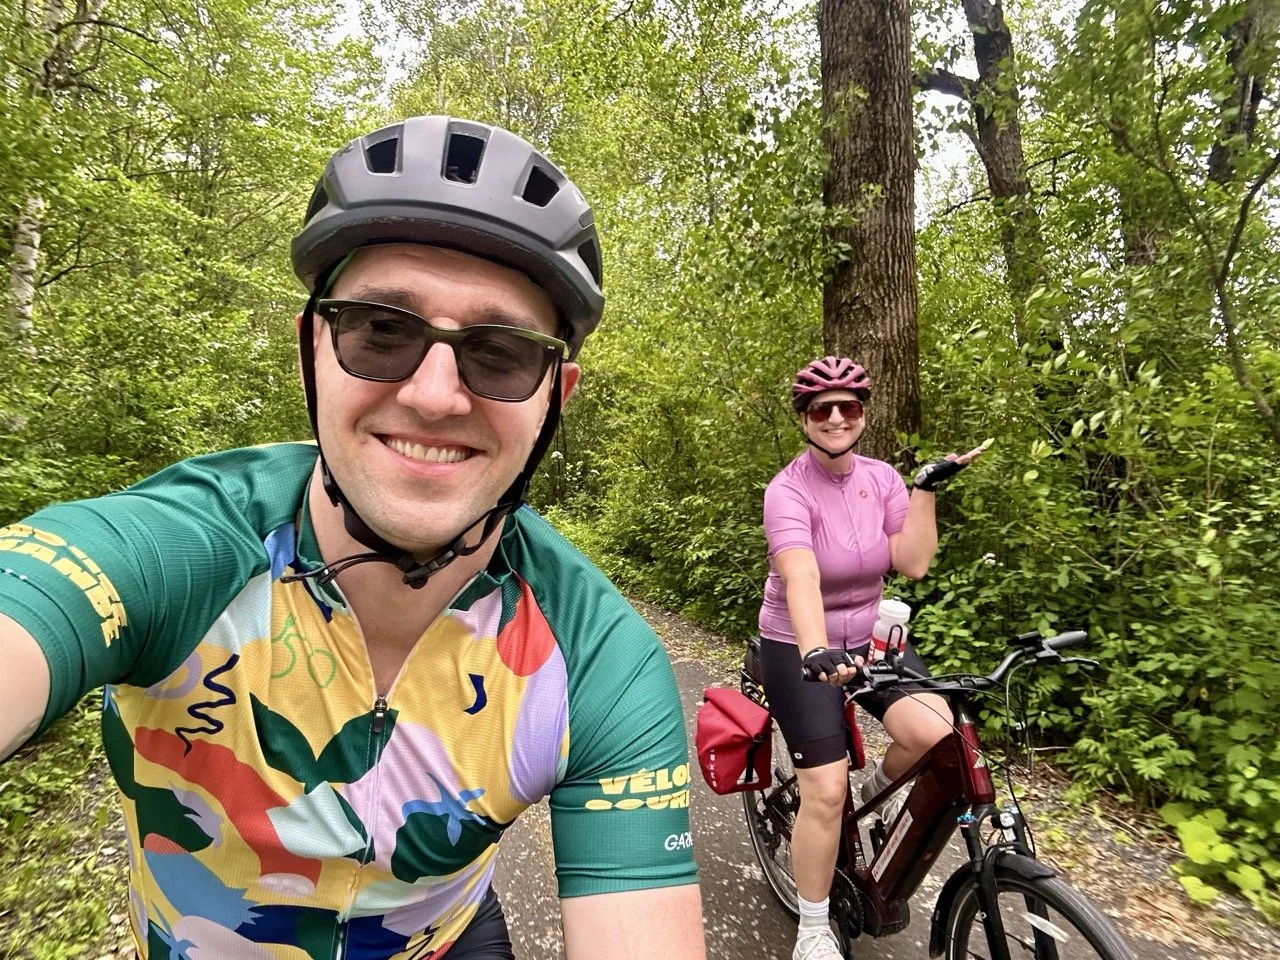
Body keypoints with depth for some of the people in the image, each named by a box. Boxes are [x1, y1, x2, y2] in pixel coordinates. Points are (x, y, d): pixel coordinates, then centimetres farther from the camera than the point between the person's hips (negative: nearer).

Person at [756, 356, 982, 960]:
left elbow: (913, 563, -12)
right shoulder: (788, 491, -20)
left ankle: (876, 794, 16)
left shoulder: (881, 478, -3)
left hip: (869, 637, 5)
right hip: (800, 649, -4)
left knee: (934, 732, -19)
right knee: (825, 790, -7)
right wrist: (816, 653, -52)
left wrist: (926, 490, -17)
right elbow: (801, 578, -37)